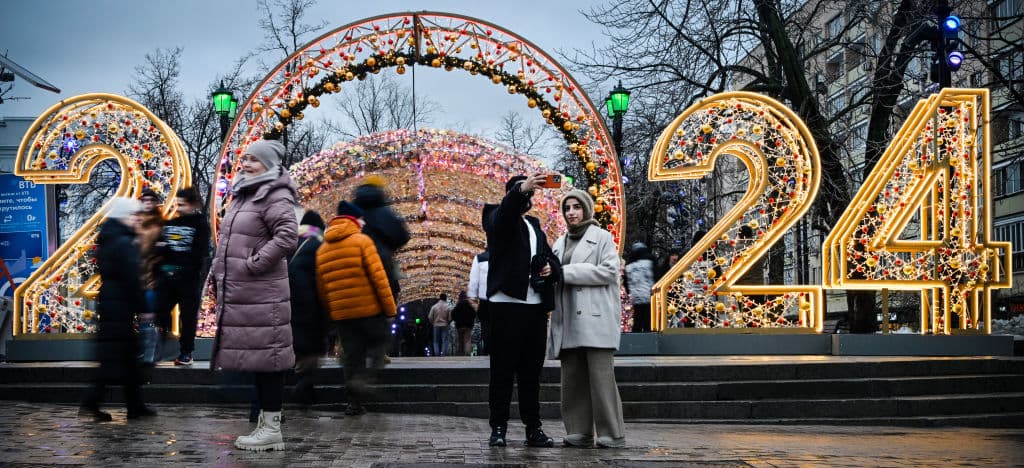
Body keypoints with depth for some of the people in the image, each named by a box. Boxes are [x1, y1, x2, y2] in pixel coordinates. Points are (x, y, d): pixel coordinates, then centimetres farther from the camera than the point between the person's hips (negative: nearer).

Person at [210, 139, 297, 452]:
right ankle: (265, 423, 23)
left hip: (261, 295, -9)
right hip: (238, 293, 9)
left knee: (265, 356, -5)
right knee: (256, 356, 14)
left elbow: (286, 237, -24)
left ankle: (271, 429, 2)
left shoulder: (276, 197, -10)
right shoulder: (243, 194, 19)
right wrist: (220, 276, 18)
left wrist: (253, 264, -19)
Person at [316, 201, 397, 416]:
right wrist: (390, 309, -9)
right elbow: (378, 277, -12)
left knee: (352, 356, 10)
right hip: (370, 309, -5)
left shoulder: (322, 250, 12)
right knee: (377, 349, 9)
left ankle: (354, 402, 7)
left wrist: (331, 312, 18)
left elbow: (321, 288, 13)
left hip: (341, 313, 5)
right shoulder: (362, 241, -6)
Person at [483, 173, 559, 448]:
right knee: (502, 371, -1)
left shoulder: (534, 225, 22)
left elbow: (549, 256, 27)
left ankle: (533, 428, 13)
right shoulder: (498, 220, 1)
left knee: (532, 372, 8)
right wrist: (521, 189, -42)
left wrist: (551, 267, 3)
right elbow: (506, 211, -23)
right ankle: (498, 428, 5)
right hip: (506, 305, -6)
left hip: (536, 307, 6)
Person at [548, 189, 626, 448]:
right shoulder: (560, 243, 22)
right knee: (572, 378, 2)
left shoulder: (602, 237, 5)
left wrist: (565, 272, -12)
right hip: (568, 321, 6)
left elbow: (609, 271, -9)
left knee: (601, 376, -10)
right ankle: (579, 432, 7)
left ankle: (612, 434, -5)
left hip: (595, 317, -6)